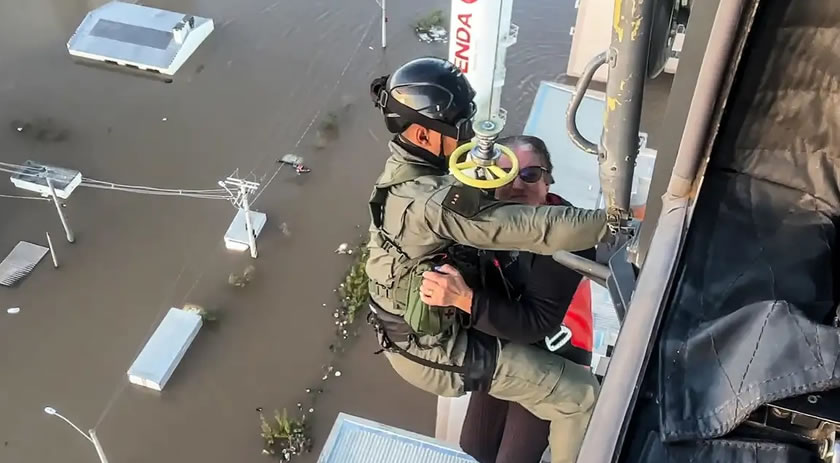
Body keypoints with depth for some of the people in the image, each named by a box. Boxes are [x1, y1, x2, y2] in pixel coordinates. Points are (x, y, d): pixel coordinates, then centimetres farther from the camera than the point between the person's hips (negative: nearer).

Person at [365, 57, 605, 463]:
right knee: (580, 396, -4)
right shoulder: (430, 203, -34)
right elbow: (532, 229, -37)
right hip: (432, 350, -9)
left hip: (408, 326, 10)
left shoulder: (406, 170, -3)